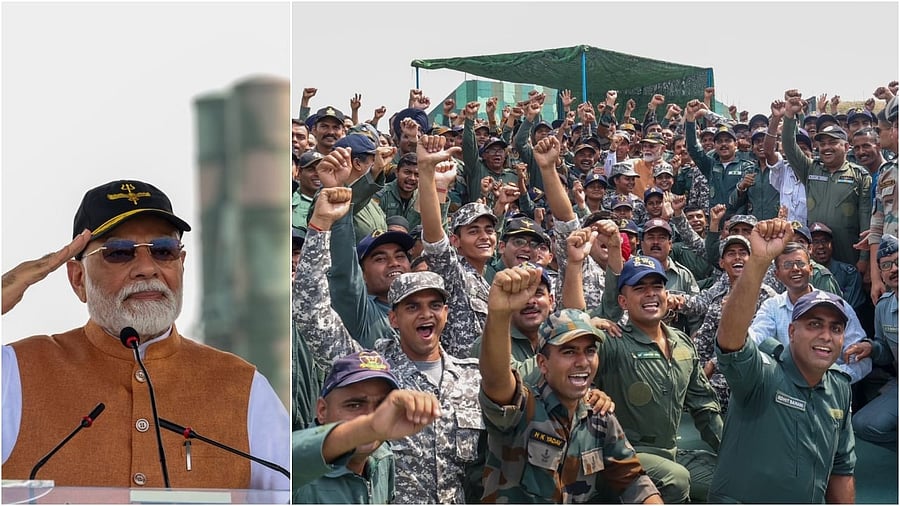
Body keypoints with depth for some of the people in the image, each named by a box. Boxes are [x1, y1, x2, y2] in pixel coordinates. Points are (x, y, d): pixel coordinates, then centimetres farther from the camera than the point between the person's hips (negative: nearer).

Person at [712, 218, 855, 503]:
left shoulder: (840, 389, 7)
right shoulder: (760, 375, -12)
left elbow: (842, 468, 16)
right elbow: (730, 335, -33)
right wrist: (759, 260, -42)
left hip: (810, 502, 6)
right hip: (740, 500, -6)